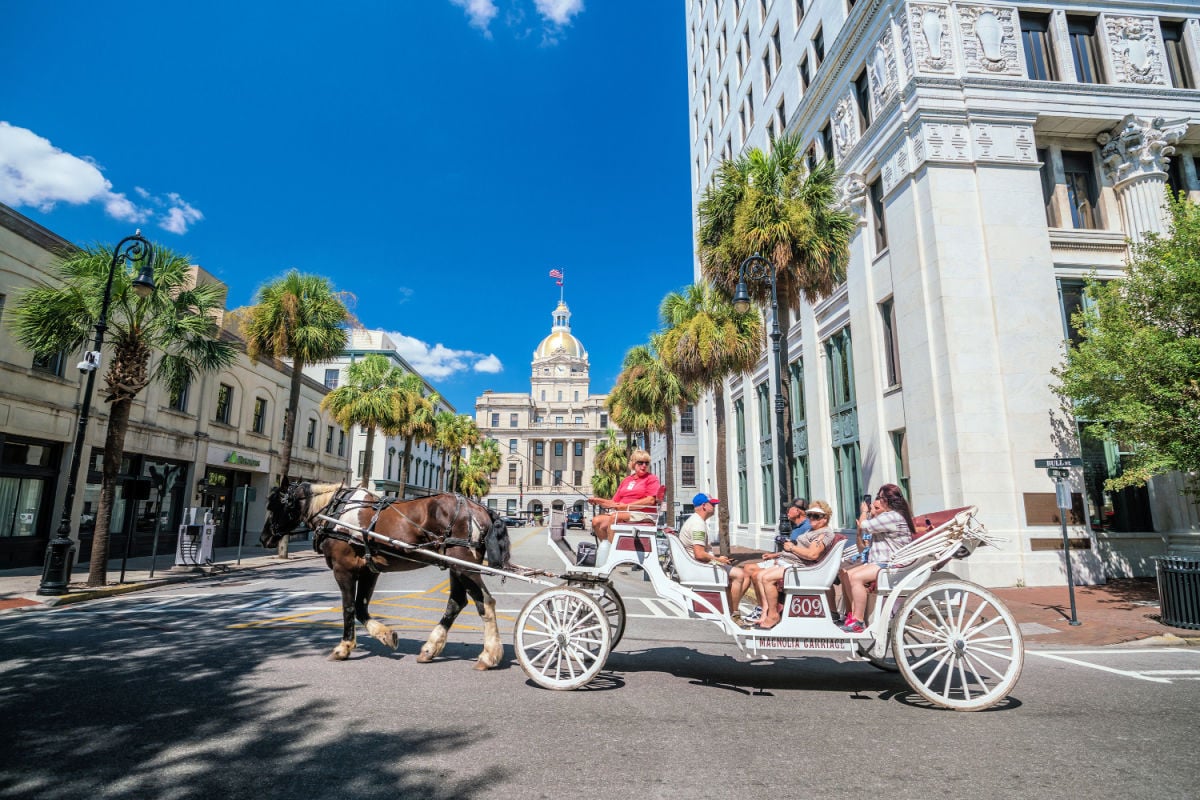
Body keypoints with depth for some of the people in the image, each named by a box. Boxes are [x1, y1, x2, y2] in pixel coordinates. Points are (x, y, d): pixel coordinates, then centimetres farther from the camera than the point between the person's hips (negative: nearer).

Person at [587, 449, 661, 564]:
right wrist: (598, 501, 1)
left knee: (614, 517, -32)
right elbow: (615, 502, 18)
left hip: (643, 515, -6)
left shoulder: (651, 478, 7)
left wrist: (626, 506, -14)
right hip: (621, 512, 6)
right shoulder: (626, 480, 23)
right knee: (596, 521, -17)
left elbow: (650, 500, -10)